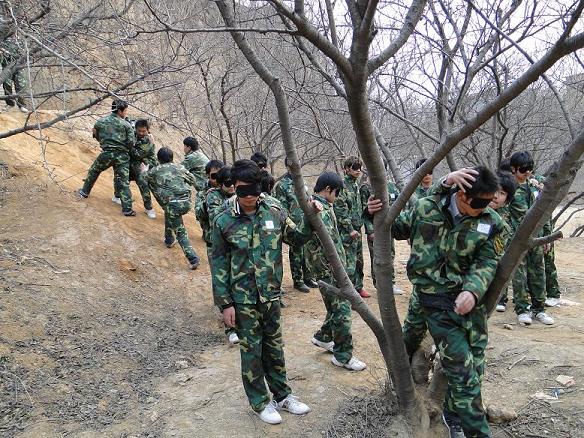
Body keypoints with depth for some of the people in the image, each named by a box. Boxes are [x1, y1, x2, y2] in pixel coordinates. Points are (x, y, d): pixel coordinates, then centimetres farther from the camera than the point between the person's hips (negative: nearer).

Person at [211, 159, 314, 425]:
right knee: (251, 351, 10)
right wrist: (225, 303, -7)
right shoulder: (224, 221, -12)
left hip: (271, 294, 3)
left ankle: (282, 395, 36)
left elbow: (297, 238, 7)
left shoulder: (274, 211, -5)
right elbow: (219, 264, -7)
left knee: (274, 347, 18)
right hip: (243, 298, -3)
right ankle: (260, 402, 29)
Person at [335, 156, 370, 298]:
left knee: (358, 260, 17)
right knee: (349, 262, -8)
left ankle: (358, 287, 30)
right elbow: (340, 210, -18)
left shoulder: (355, 184, 14)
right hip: (347, 231, -9)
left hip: (357, 229, 9)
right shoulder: (342, 184, -13)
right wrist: (350, 229, -17)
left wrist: (359, 225, 17)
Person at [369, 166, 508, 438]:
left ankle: (454, 415, 37)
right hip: (435, 296, -3)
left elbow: (487, 263, -7)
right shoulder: (426, 209, -4)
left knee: (474, 365, 12)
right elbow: (396, 228, 11)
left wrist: (473, 291, -25)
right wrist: (376, 214, -8)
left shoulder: (492, 224, -2)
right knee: (462, 368, -6)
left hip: (470, 297, 3)